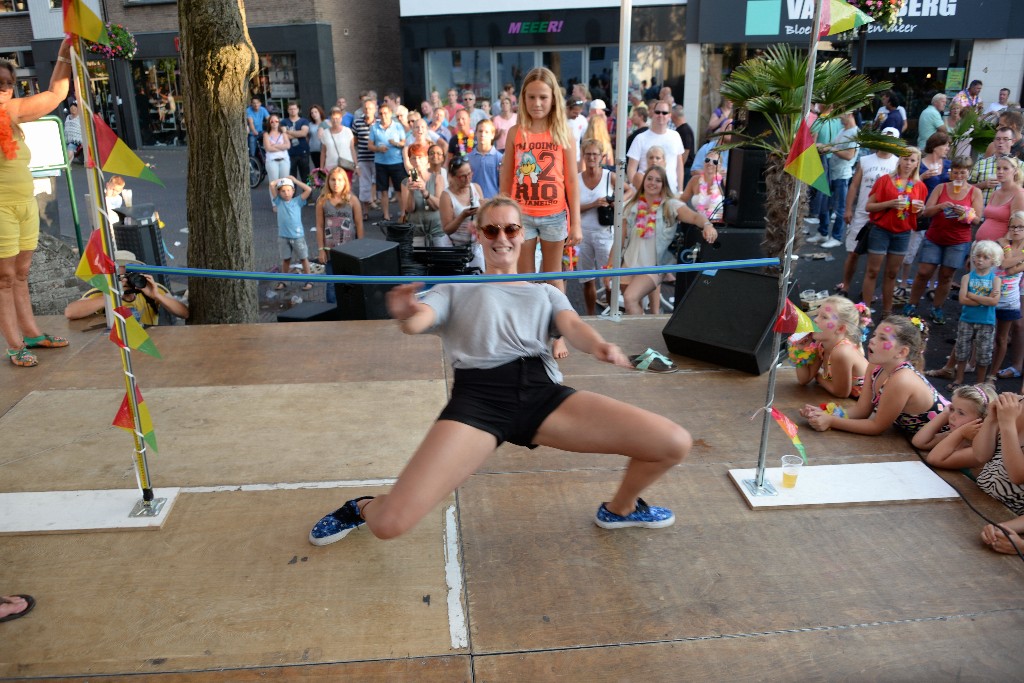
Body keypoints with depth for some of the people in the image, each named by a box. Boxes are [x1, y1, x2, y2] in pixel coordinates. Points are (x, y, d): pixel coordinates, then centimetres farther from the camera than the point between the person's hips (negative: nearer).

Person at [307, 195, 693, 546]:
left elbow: (571, 325, 8)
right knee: (389, 523, -19)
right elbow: (417, 322, 2)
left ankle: (620, 509, 22)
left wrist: (599, 346, -17)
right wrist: (405, 316, -25)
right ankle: (363, 508, 22)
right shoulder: (455, 290, 22)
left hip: (543, 393, 3)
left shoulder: (545, 292, 28)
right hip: (477, 397, -2)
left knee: (675, 443, -10)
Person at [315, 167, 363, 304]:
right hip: (330, 249, 1)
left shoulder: (352, 200, -4)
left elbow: (359, 225, -1)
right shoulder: (322, 201, -1)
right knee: (332, 284, 6)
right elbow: (320, 226, 1)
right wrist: (320, 249, -1)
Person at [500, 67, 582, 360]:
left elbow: (572, 179, -1)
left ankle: (558, 334, 22)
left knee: (553, 275, 12)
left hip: (555, 215, -1)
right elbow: (506, 178, 4)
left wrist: (576, 222, -4)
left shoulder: (563, 133, -2)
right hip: (521, 215, 1)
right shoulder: (515, 132, 0)